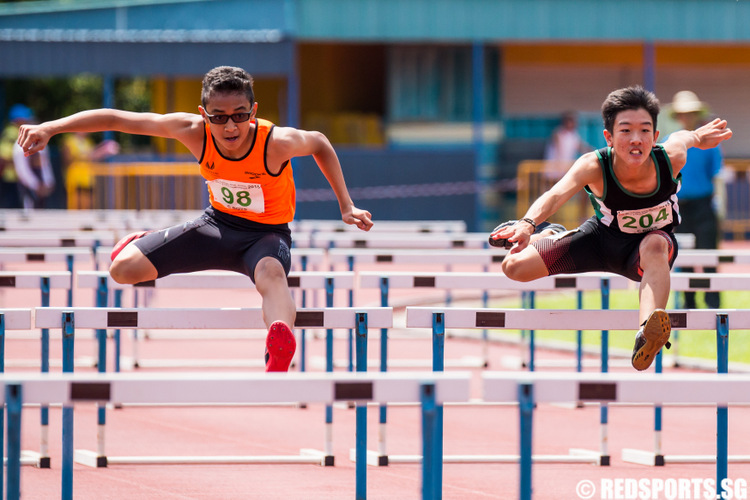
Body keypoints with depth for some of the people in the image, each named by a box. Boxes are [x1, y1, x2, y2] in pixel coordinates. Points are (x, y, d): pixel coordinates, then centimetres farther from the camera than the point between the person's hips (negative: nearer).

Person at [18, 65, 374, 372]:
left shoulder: (277, 143, -29)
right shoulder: (194, 132, -23)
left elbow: (319, 143, -5)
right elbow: (115, 119, -17)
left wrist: (345, 206, -2)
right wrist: (51, 127, -24)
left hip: (267, 233, -4)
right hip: (219, 223, 4)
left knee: (271, 273, -43)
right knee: (123, 269, -8)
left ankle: (279, 356, -72)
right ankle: (141, 245, 32)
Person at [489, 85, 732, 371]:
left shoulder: (671, 159, -30)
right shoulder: (594, 166, -35)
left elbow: (683, 137, -5)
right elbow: (556, 195, -53)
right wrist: (527, 224, -72)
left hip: (650, 245, -1)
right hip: (603, 238, 1)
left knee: (655, 245, -39)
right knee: (514, 267, -7)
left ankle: (646, 338, -56)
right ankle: (547, 236, 30)